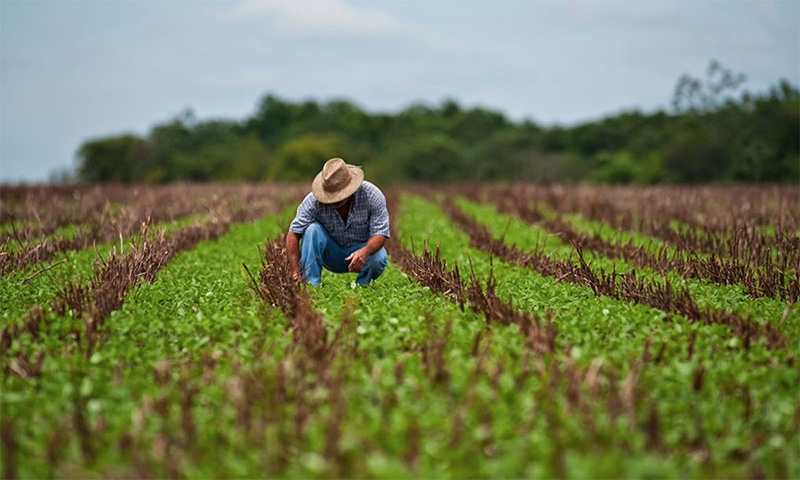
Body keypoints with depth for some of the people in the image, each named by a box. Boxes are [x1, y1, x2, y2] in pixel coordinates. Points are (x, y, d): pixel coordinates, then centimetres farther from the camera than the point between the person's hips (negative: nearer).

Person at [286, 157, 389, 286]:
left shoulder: (372, 195, -22)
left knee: (378, 258, -34)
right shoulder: (313, 200, -22)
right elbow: (293, 234, -23)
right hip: (332, 255, 1)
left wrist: (365, 251, -47)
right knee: (312, 229, -27)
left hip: (363, 248, -1)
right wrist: (295, 272, -34)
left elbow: (380, 233, -24)